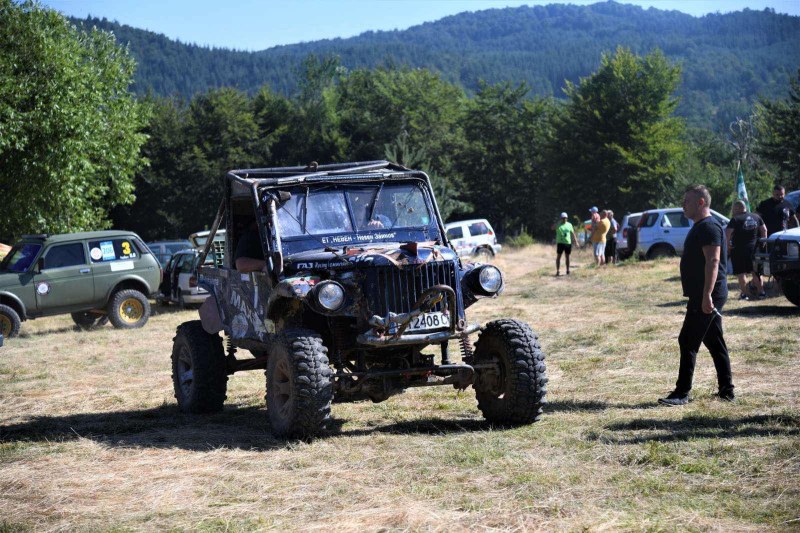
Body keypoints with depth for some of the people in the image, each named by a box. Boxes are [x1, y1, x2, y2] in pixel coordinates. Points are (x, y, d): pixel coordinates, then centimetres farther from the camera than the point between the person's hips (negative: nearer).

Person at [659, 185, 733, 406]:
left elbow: (713, 261, -23)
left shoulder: (709, 227, -14)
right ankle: (726, 390, 17)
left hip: (707, 296, -11)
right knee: (715, 342, 13)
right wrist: (695, 297, 26)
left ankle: (682, 394, -7)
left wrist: (706, 295, -29)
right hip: (703, 296, 11)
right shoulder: (700, 227, 19)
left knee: (688, 342, -9)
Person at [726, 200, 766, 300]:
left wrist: (727, 243, -6)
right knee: (756, 271, 15)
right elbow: (764, 230, 11)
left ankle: (744, 294, -3)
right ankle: (761, 292, 15)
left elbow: (727, 233, -19)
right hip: (754, 248, 6)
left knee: (741, 273, 1)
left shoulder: (735, 220, -11)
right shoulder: (756, 217, 7)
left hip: (739, 249, -5)